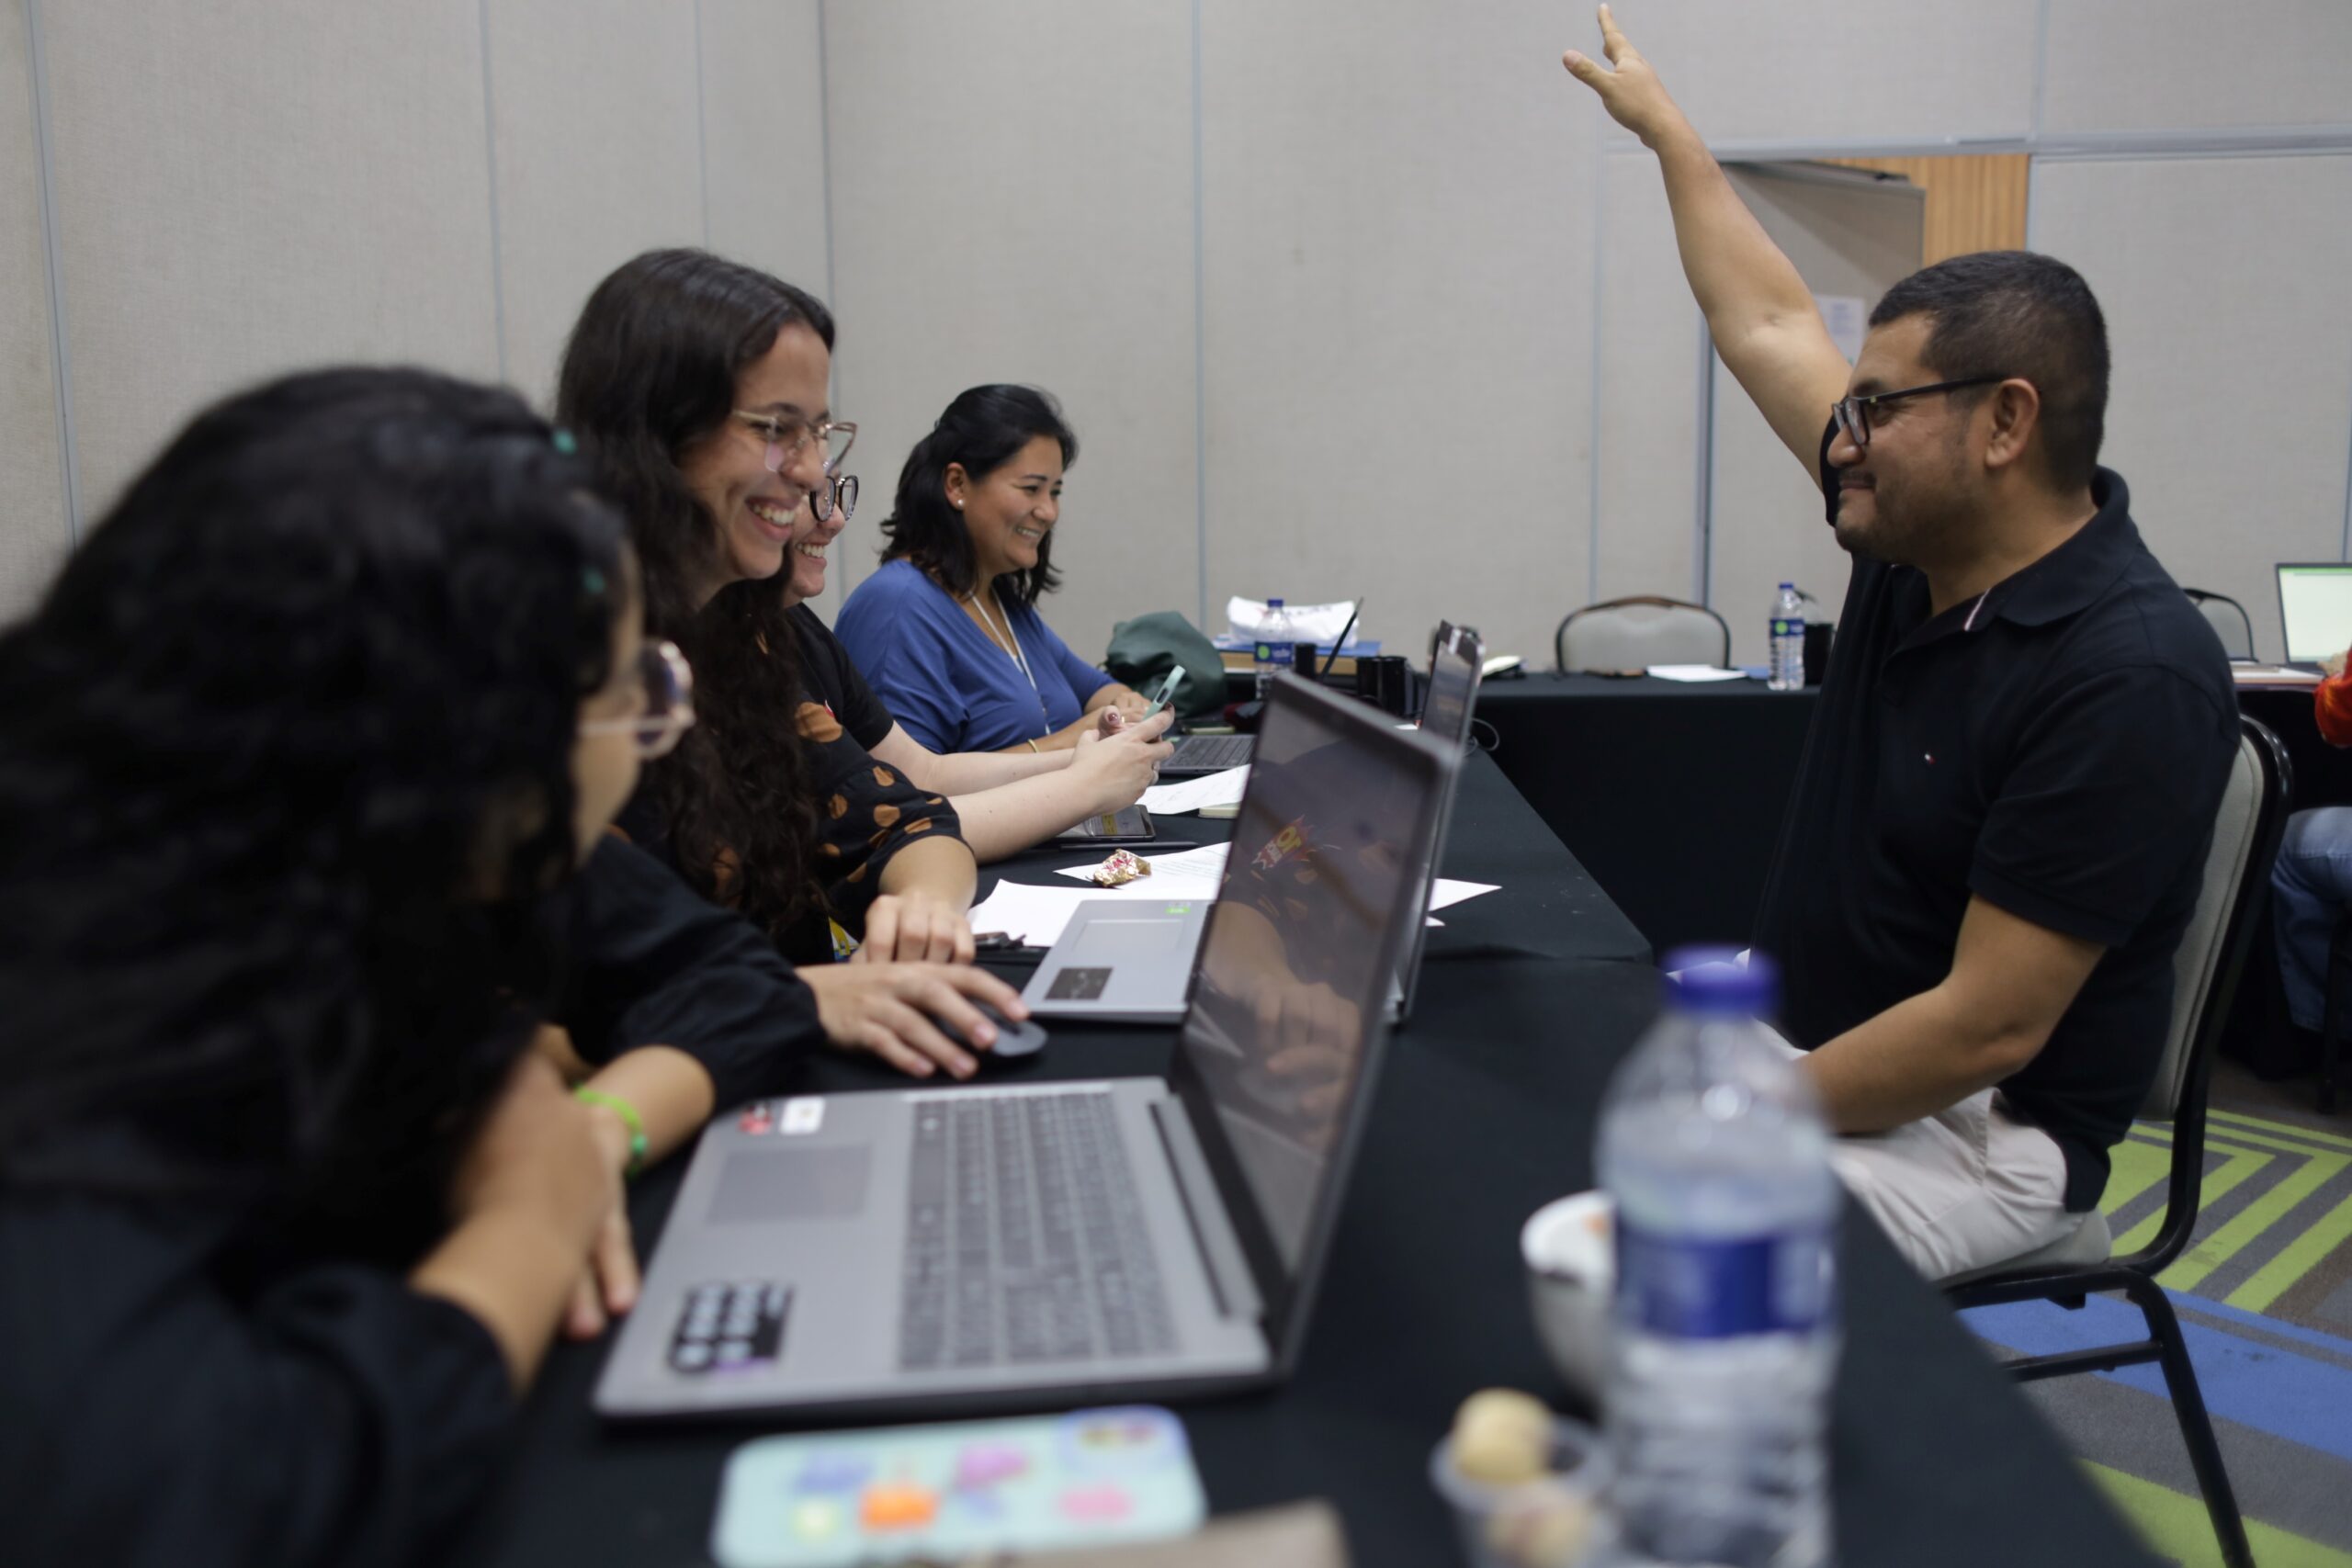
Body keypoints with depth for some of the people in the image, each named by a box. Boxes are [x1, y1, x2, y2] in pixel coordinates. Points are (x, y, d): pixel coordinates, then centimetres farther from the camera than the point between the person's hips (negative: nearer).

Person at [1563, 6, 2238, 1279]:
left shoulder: (2132, 677, -23)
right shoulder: (1909, 545, 0)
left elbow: (1988, 1028, -24)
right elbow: (1767, 326, 13)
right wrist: (1658, 121, 22)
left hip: (1984, 1132, -8)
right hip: (1798, 1056, 8)